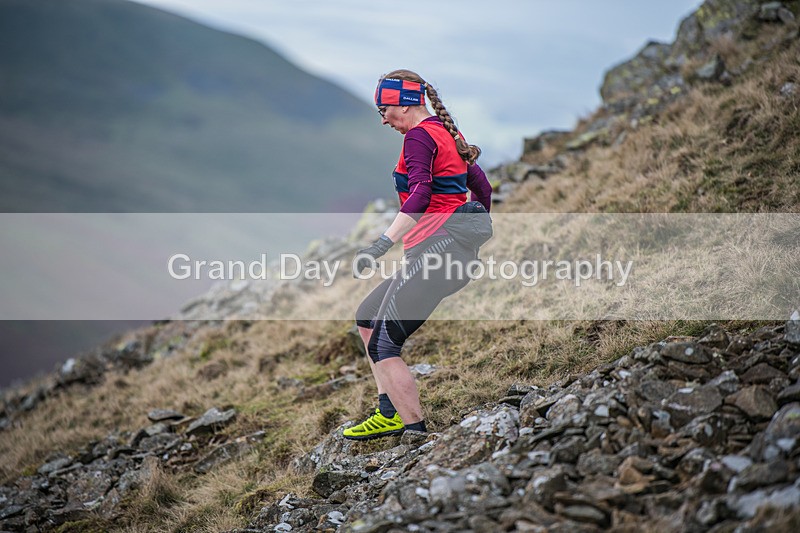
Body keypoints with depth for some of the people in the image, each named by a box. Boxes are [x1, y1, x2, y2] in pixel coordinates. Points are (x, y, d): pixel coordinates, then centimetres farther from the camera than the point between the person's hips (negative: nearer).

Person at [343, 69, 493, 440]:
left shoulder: (419, 136, -8)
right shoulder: (448, 134, 20)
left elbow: (420, 194, -23)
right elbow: (483, 189, 26)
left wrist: (383, 243, -30)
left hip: (436, 246, -10)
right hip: (464, 253, 10)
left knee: (383, 344, -8)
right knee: (368, 316, 19)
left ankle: (416, 431, -10)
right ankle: (390, 413, 17)